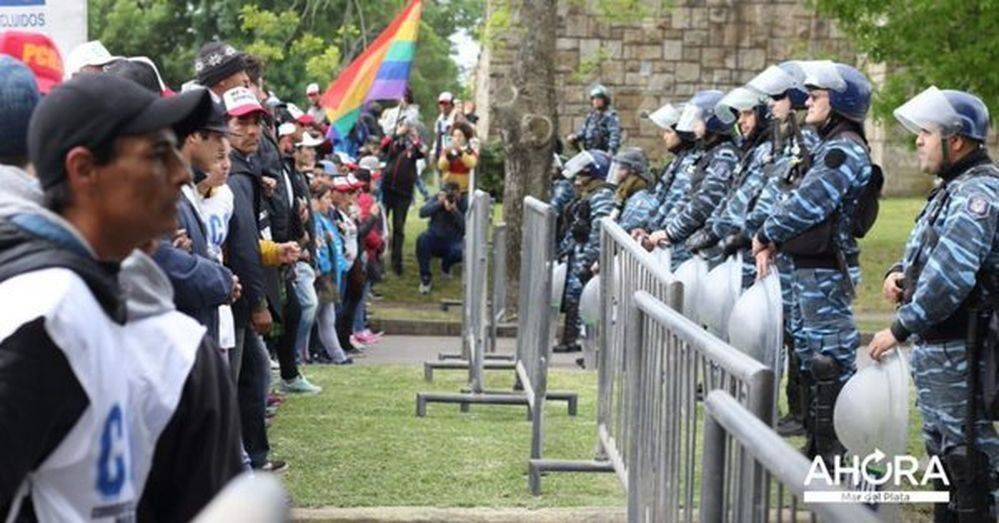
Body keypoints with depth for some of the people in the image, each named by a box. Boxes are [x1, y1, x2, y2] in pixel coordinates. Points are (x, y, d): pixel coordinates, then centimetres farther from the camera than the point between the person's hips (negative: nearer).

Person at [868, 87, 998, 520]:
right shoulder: (956, 188, 15)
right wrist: (901, 272, 4)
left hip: (960, 347, -11)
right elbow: (931, 249, 26)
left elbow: (950, 276, -26)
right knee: (941, 441, 18)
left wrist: (900, 329, -21)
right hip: (936, 343, 11)